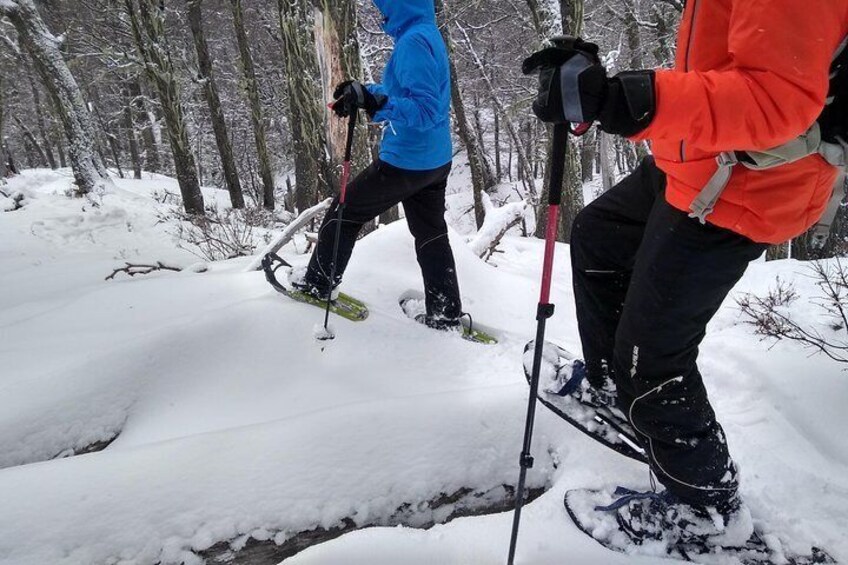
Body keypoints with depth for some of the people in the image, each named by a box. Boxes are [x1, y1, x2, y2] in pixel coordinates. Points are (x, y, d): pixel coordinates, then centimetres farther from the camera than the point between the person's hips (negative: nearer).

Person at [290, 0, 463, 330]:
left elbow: (424, 110, -27)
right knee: (431, 235, 13)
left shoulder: (413, 41, -18)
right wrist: (364, 92, 16)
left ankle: (318, 284, 23)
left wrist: (374, 102, -33)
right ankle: (446, 316, 17)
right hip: (435, 161, 9)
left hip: (406, 160, -9)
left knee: (345, 212, 8)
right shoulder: (429, 35, 13)